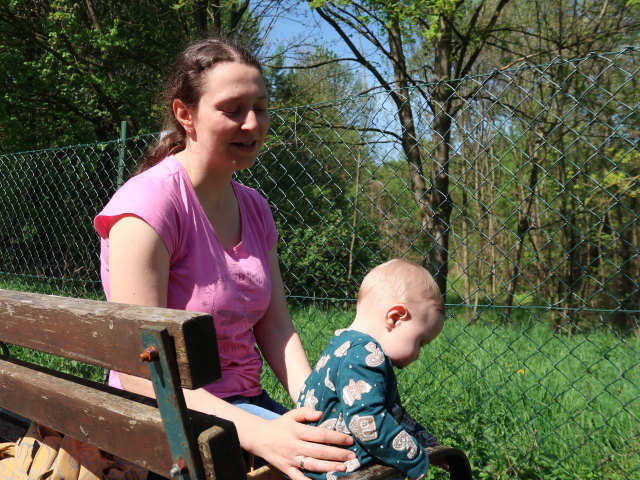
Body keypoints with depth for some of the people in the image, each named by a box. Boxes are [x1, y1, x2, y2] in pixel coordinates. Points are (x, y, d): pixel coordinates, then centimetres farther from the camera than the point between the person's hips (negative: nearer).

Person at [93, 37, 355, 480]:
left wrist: (319, 411, -16)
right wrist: (256, 433, -33)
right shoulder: (150, 201, -18)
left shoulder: (255, 209, 7)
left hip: (244, 403, 7)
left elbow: (276, 328, 1)